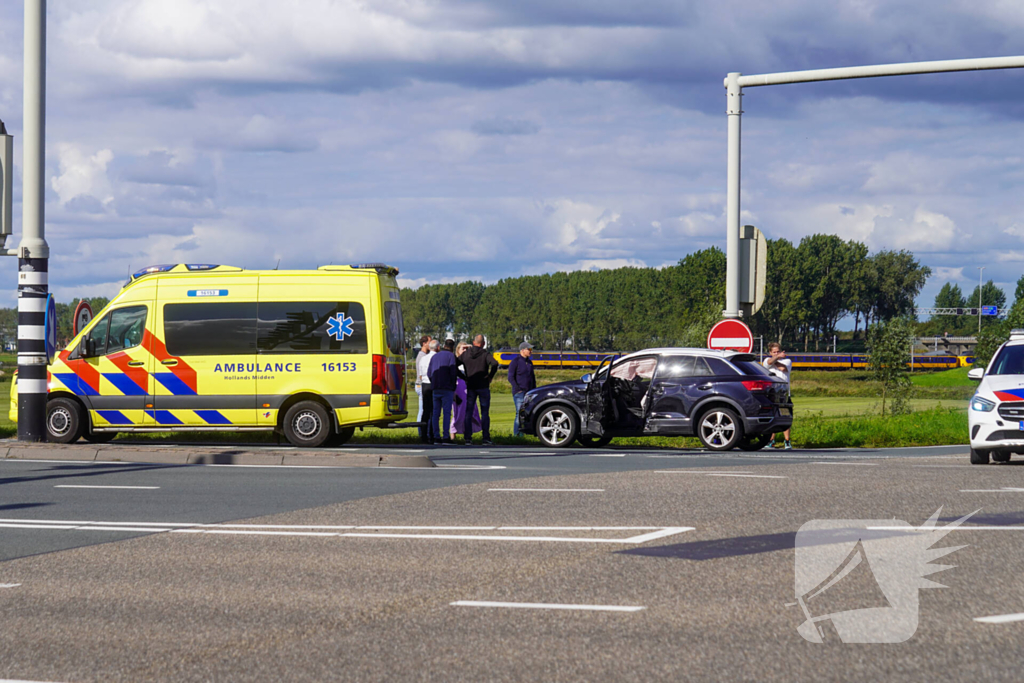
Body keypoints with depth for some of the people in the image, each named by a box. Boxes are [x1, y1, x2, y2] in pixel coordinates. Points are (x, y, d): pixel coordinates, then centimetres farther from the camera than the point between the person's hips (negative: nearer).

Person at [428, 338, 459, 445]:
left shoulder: (434, 356, 16)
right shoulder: (451, 356, -3)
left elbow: (429, 373, 13)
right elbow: (453, 373, -9)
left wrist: (434, 385, 16)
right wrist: (454, 389, -1)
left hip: (435, 389, 6)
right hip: (447, 388, -5)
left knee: (436, 413, 5)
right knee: (447, 412, -6)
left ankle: (436, 437, 2)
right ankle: (446, 437, -11)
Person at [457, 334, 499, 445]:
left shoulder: (465, 354, 5)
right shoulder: (485, 355, -6)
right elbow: (494, 363, -24)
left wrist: (464, 377, 6)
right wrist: (490, 376, -11)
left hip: (470, 386, 3)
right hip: (483, 386, -3)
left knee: (468, 412, 7)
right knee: (485, 412, 1)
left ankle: (467, 438, 2)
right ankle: (486, 438, -3)